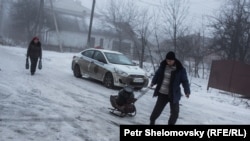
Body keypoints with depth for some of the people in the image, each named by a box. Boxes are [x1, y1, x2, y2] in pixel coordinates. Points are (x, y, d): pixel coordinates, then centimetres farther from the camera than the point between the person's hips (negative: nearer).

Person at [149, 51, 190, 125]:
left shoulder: (180, 69, -12)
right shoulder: (163, 66, -2)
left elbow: (184, 81, -11)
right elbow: (157, 74, 13)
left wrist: (187, 91, -22)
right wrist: (153, 82, 3)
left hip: (173, 94, -2)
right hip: (162, 93, 2)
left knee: (175, 112, 2)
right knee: (158, 108, 9)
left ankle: (171, 123, 23)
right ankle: (152, 120, 33)